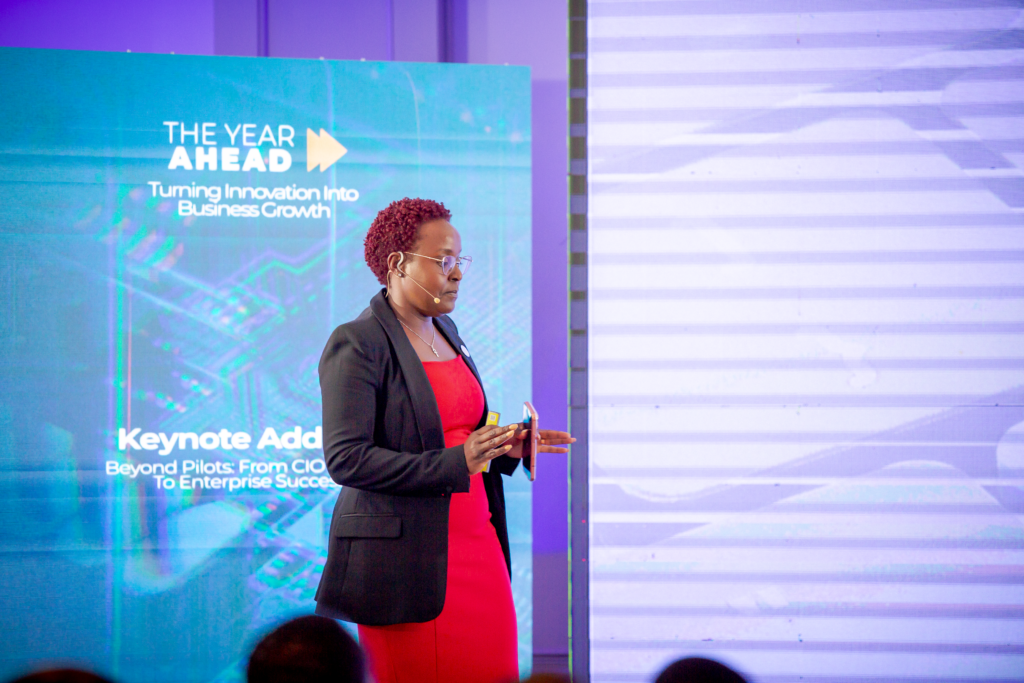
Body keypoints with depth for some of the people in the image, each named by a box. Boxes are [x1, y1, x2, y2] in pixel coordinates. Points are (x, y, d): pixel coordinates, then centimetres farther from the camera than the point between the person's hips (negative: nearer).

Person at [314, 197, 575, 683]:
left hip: (478, 546, 8)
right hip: (409, 561, -7)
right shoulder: (356, 345, -10)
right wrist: (455, 463, -22)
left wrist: (508, 447, 4)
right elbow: (345, 458, -18)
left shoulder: (446, 332, 16)